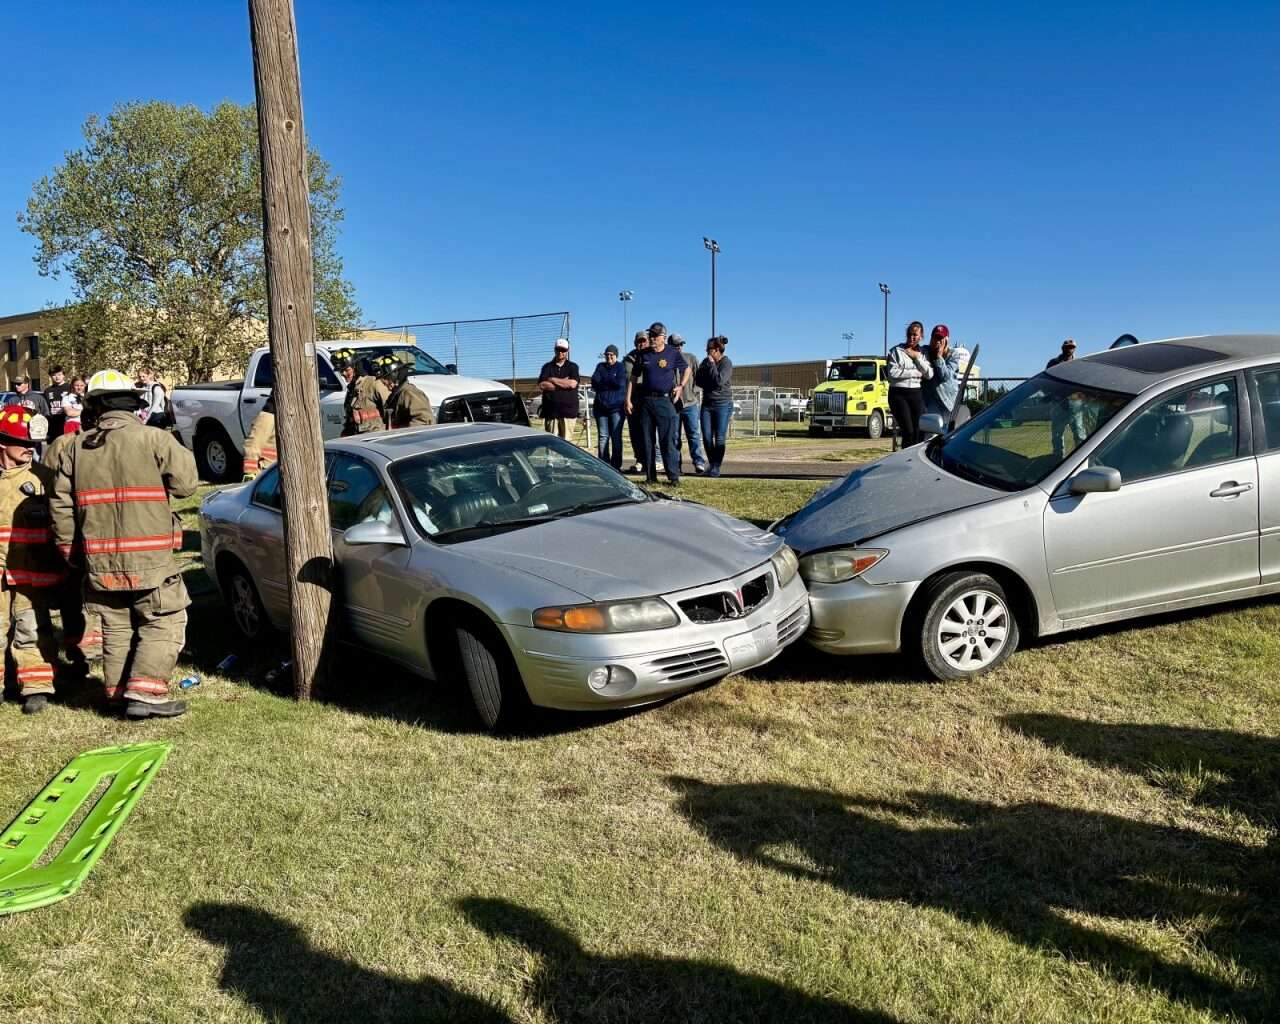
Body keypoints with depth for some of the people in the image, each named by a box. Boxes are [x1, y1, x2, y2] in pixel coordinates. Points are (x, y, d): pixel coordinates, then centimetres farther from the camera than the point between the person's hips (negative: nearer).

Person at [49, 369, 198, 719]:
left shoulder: (75, 449, 8)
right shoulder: (154, 440, -10)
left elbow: (60, 506, 9)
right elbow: (185, 483, -11)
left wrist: (71, 552, 19)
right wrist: (180, 452, 9)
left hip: (99, 561, 5)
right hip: (149, 559, -5)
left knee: (116, 629, 17)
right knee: (163, 624, 3)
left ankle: (119, 692, 23)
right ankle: (144, 692, -7)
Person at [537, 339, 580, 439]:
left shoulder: (573, 366, 10)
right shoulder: (547, 367, 13)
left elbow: (572, 383, -9)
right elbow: (541, 386, -2)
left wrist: (553, 380, -2)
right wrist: (563, 383, -4)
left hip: (568, 409, -1)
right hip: (551, 411, 1)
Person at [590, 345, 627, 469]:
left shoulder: (621, 367, 7)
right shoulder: (600, 366, 16)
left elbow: (620, 383, -9)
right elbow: (594, 383, 3)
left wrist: (602, 383, -1)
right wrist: (611, 383, -6)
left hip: (616, 407, -3)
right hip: (601, 407, 3)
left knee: (616, 437, -6)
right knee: (603, 437, -1)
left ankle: (616, 466, -4)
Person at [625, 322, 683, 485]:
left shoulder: (673, 354, 2)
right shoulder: (643, 355, 8)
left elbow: (687, 369, 18)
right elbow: (633, 378, 12)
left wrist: (681, 386, 6)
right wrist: (628, 400, 6)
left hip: (665, 400, -3)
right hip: (646, 401, 4)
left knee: (668, 440, -9)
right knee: (647, 441, 5)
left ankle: (674, 476, -7)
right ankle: (650, 476, 12)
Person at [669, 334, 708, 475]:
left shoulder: (691, 358, 9)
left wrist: (696, 393, -1)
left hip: (690, 402, -1)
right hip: (672, 404, 1)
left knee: (694, 434, -6)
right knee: (674, 436, 3)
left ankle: (699, 462, -9)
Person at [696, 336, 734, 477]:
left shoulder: (726, 362, -8)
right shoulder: (706, 361, 10)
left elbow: (719, 381, -20)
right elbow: (699, 381, 10)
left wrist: (712, 365, -13)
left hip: (722, 405, -6)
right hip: (707, 404, 6)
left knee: (720, 438, -4)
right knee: (707, 437, 3)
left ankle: (716, 467, -1)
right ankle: (711, 464, 17)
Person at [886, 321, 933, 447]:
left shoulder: (922, 353, 15)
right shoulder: (896, 351, 3)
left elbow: (929, 374, 2)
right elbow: (893, 373, -11)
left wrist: (917, 357, -3)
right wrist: (916, 373, -6)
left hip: (916, 394, 4)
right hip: (898, 394, -4)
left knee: (918, 432, -3)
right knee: (908, 432, -12)